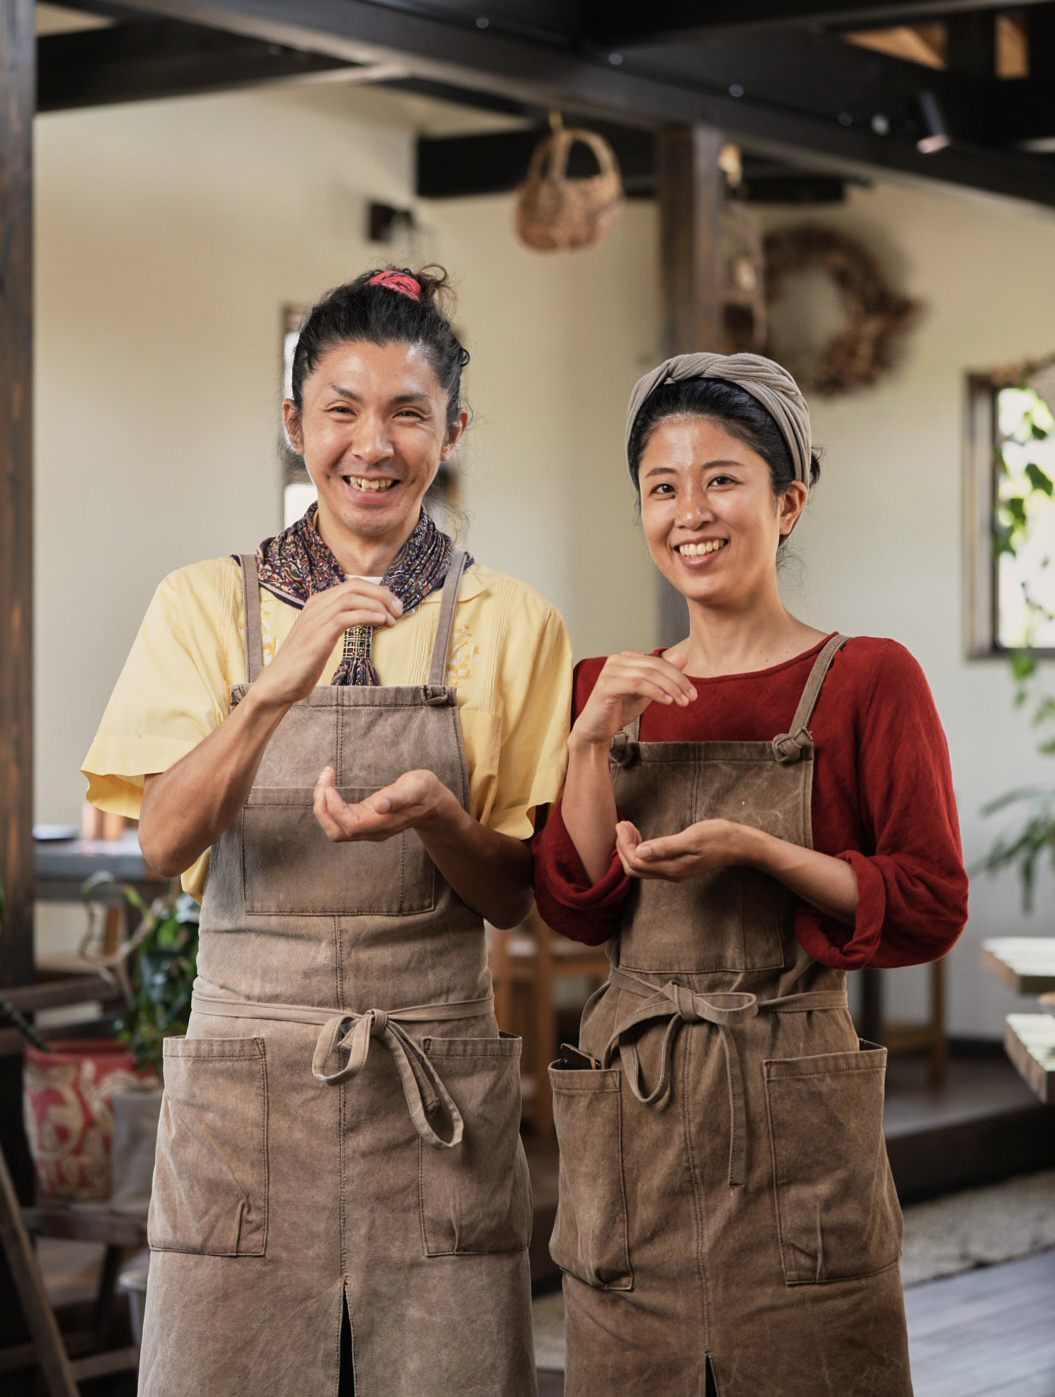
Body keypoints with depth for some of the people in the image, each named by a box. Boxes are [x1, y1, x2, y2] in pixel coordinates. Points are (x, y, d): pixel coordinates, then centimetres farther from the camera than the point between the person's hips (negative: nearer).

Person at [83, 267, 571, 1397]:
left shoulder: (509, 625, 5)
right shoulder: (208, 604, 4)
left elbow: (514, 896, 4)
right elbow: (166, 841, -8)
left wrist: (431, 816, -17)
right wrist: (276, 689, -24)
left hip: (438, 1086, 0)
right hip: (246, 1080, 0)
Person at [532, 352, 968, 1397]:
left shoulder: (867, 681, -2)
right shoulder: (607, 687, 10)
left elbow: (931, 909, -6)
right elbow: (574, 909, 3)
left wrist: (757, 851, -18)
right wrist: (593, 741, -10)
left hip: (793, 1120, -3)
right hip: (630, 1116, 4)